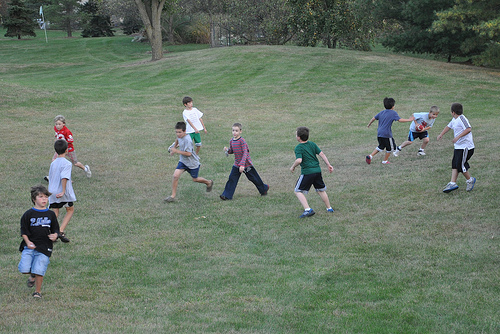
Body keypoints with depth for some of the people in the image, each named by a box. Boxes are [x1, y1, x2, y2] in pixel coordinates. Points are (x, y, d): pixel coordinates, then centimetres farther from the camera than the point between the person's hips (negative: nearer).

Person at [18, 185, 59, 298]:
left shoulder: (51, 215, 7)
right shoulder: (28, 214, 2)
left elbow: (55, 229, 13)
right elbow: (24, 231, 4)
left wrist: (54, 236, -9)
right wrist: (28, 242, -11)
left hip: (44, 247, 0)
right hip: (29, 246, 0)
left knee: (39, 271, -9)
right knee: (24, 269, -12)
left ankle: (38, 291, 13)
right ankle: (32, 276, 23)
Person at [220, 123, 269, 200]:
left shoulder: (242, 141, -20)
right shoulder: (231, 141, 2)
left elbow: (245, 153, -24)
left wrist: (242, 164, -32)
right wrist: (227, 150, -7)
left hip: (246, 164, -6)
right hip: (237, 164, 6)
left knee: (253, 178, 10)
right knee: (232, 179, -5)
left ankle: (264, 189, 32)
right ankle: (227, 195, -4)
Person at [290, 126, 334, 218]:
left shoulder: (298, 148, -9)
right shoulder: (312, 144, 9)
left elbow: (299, 160, -22)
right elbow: (321, 154, 7)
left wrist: (293, 167, -5)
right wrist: (328, 165, 12)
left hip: (307, 172, -7)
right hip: (317, 170, 7)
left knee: (298, 191, 2)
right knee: (321, 190, 23)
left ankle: (307, 210, -13)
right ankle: (329, 208, 30)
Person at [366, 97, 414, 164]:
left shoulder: (382, 112, 12)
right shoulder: (393, 113, -7)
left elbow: (373, 118, 16)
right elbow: (400, 120, -16)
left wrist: (369, 124, 32)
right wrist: (409, 120, -7)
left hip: (379, 133, 7)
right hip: (387, 134, -7)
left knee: (381, 147, 24)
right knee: (390, 148, 14)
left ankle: (370, 156, 10)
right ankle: (385, 161, 23)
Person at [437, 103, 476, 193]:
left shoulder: (461, 118, -17)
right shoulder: (454, 120, 13)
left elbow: (468, 129, -29)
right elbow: (448, 126, 31)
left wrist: (458, 137, -32)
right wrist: (441, 134, 23)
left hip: (465, 147, -10)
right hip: (458, 147, 10)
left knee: (460, 165, -6)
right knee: (455, 164, 5)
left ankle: (470, 180, 14)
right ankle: (453, 183, 4)